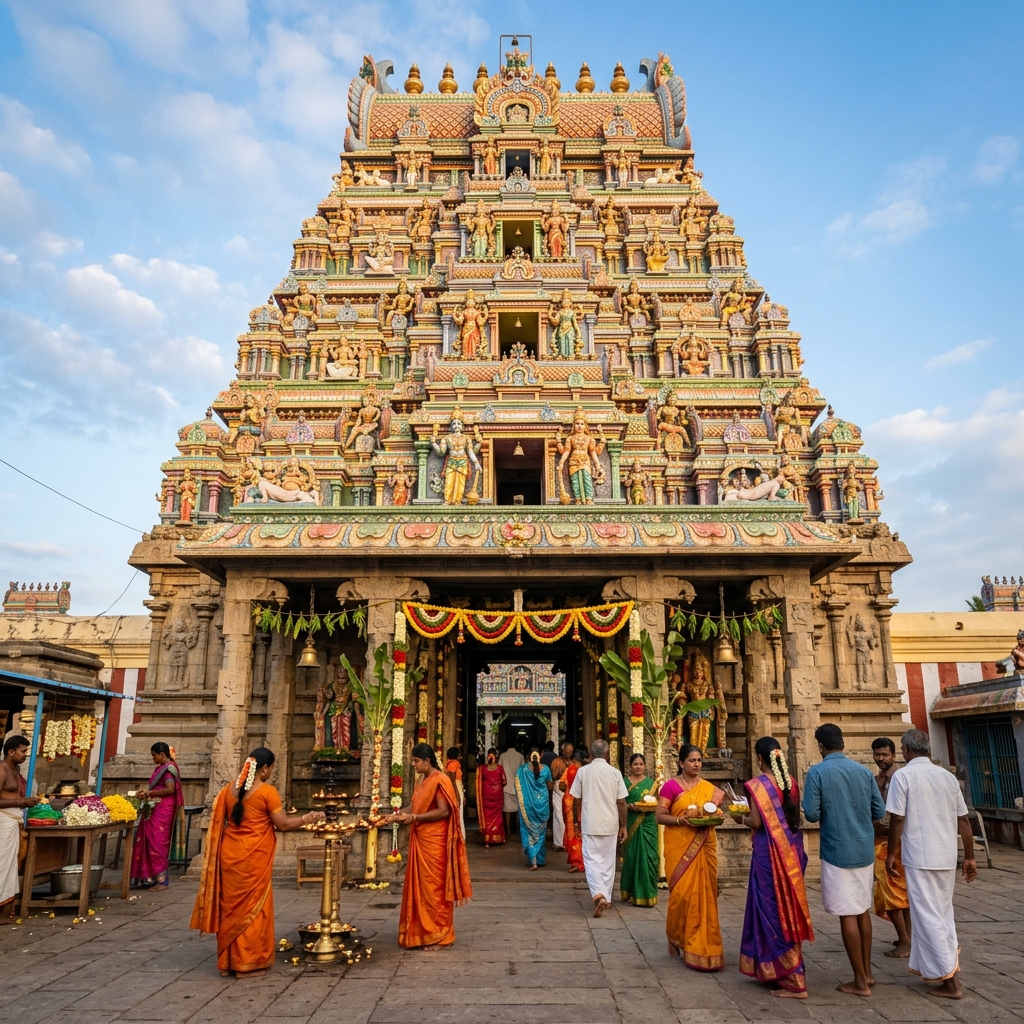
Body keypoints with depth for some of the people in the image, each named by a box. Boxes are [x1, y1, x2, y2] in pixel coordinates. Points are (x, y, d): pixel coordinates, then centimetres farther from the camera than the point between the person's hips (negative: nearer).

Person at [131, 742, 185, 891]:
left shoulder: (168, 768, -14)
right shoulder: (160, 768, 15)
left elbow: (170, 789, -22)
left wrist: (149, 793, -15)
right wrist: (145, 791, 4)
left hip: (162, 811, -9)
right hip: (154, 811, 9)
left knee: (158, 843, -6)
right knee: (150, 842, 10)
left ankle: (161, 880, -1)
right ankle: (151, 877, 17)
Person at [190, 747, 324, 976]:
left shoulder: (230, 788, 6)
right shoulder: (267, 791, -13)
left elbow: (222, 821, 15)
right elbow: (283, 824, -11)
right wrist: (307, 818, 1)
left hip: (229, 854, 6)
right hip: (253, 857, -6)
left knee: (230, 905, 15)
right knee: (252, 907, 6)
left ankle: (226, 962, 24)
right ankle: (248, 963, 12)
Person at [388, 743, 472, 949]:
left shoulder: (439, 780, -16)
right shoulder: (421, 780, 11)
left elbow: (443, 811, -21)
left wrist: (414, 818, -20)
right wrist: (399, 814, 0)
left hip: (434, 843, -8)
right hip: (420, 841, 8)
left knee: (434, 887, 1)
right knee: (420, 887, 13)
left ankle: (438, 936, 12)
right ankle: (422, 933, 24)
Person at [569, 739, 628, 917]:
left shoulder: (583, 771, -5)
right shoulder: (615, 772, -4)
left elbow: (576, 800, 0)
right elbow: (621, 802, -3)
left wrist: (577, 820, 16)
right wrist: (623, 826, 7)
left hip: (590, 824, -1)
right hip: (610, 824, 1)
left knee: (592, 860, 1)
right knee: (608, 861, 15)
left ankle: (598, 895, -19)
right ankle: (606, 897, 24)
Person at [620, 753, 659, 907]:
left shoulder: (651, 782, 10)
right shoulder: (624, 782, 5)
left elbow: (656, 805, 8)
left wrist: (646, 806, -12)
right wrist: (629, 806, -16)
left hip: (647, 825, 1)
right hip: (630, 824, -1)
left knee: (647, 858, -2)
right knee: (631, 857, 1)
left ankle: (646, 893, 9)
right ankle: (631, 892, 14)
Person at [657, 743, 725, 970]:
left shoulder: (709, 788, 10)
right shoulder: (671, 786, -4)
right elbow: (660, 815, -7)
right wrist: (681, 819, -21)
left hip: (704, 846, 4)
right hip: (679, 846, -4)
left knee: (704, 892, 3)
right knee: (682, 892, -5)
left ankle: (699, 941, 16)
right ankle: (675, 936, 18)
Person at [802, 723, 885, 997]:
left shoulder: (817, 772, -12)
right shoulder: (864, 771, 1)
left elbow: (811, 814, -15)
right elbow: (879, 811, 5)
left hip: (837, 851, -5)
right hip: (864, 850, 5)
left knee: (848, 915, 3)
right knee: (863, 910, 18)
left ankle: (860, 982, 10)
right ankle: (867, 972, 27)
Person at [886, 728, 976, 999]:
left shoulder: (903, 776, -10)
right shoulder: (948, 776, 5)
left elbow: (897, 819, -12)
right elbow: (963, 820, 9)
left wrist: (891, 853, -1)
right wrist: (970, 856, 18)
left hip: (919, 857, -6)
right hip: (947, 856, 6)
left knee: (928, 917, 2)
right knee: (943, 913, 20)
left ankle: (949, 980, 4)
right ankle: (949, 963, 27)